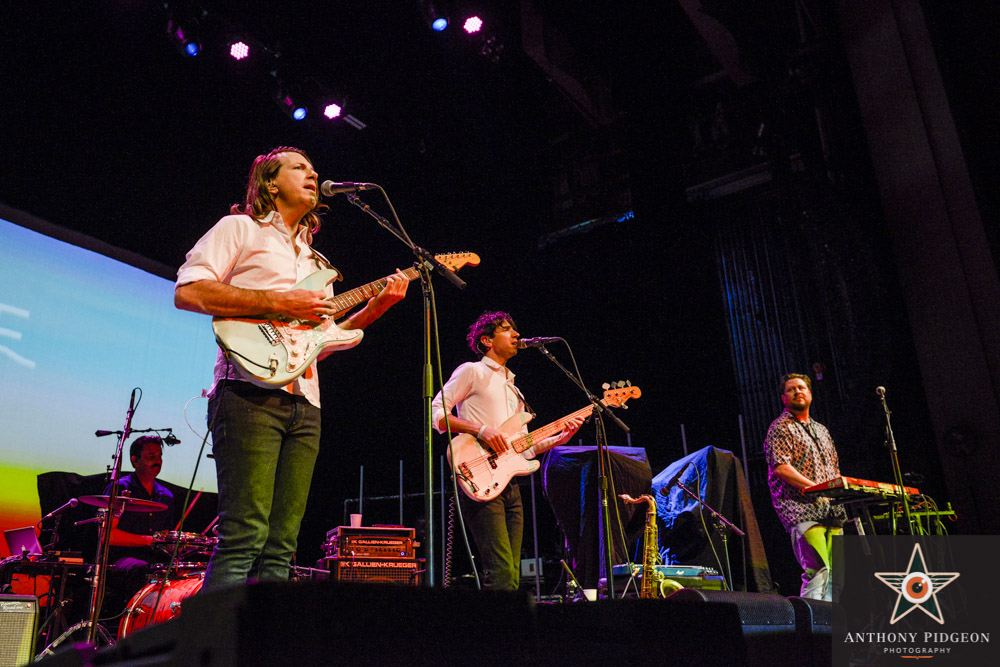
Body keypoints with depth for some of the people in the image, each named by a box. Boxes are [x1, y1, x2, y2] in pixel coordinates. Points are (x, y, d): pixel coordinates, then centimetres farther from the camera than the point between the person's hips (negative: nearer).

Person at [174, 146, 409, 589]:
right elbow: (187, 291, -5)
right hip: (253, 391, -7)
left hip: (305, 405, 7)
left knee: (281, 548, 3)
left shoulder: (313, 261, 30)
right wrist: (278, 303, -10)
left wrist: (376, 306, 13)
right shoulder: (240, 228, 10)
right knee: (244, 538, -15)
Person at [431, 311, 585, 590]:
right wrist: (481, 430, -16)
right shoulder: (472, 372, 4)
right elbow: (436, 412, -6)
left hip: (510, 484, 8)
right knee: (502, 572, -16)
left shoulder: (513, 389, 27)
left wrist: (559, 438, 9)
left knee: (512, 575, 5)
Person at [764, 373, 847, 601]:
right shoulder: (781, 428, 0)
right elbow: (781, 468, -13)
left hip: (831, 511, 8)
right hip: (802, 510, -7)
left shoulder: (821, 430, 25)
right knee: (818, 570, -17)